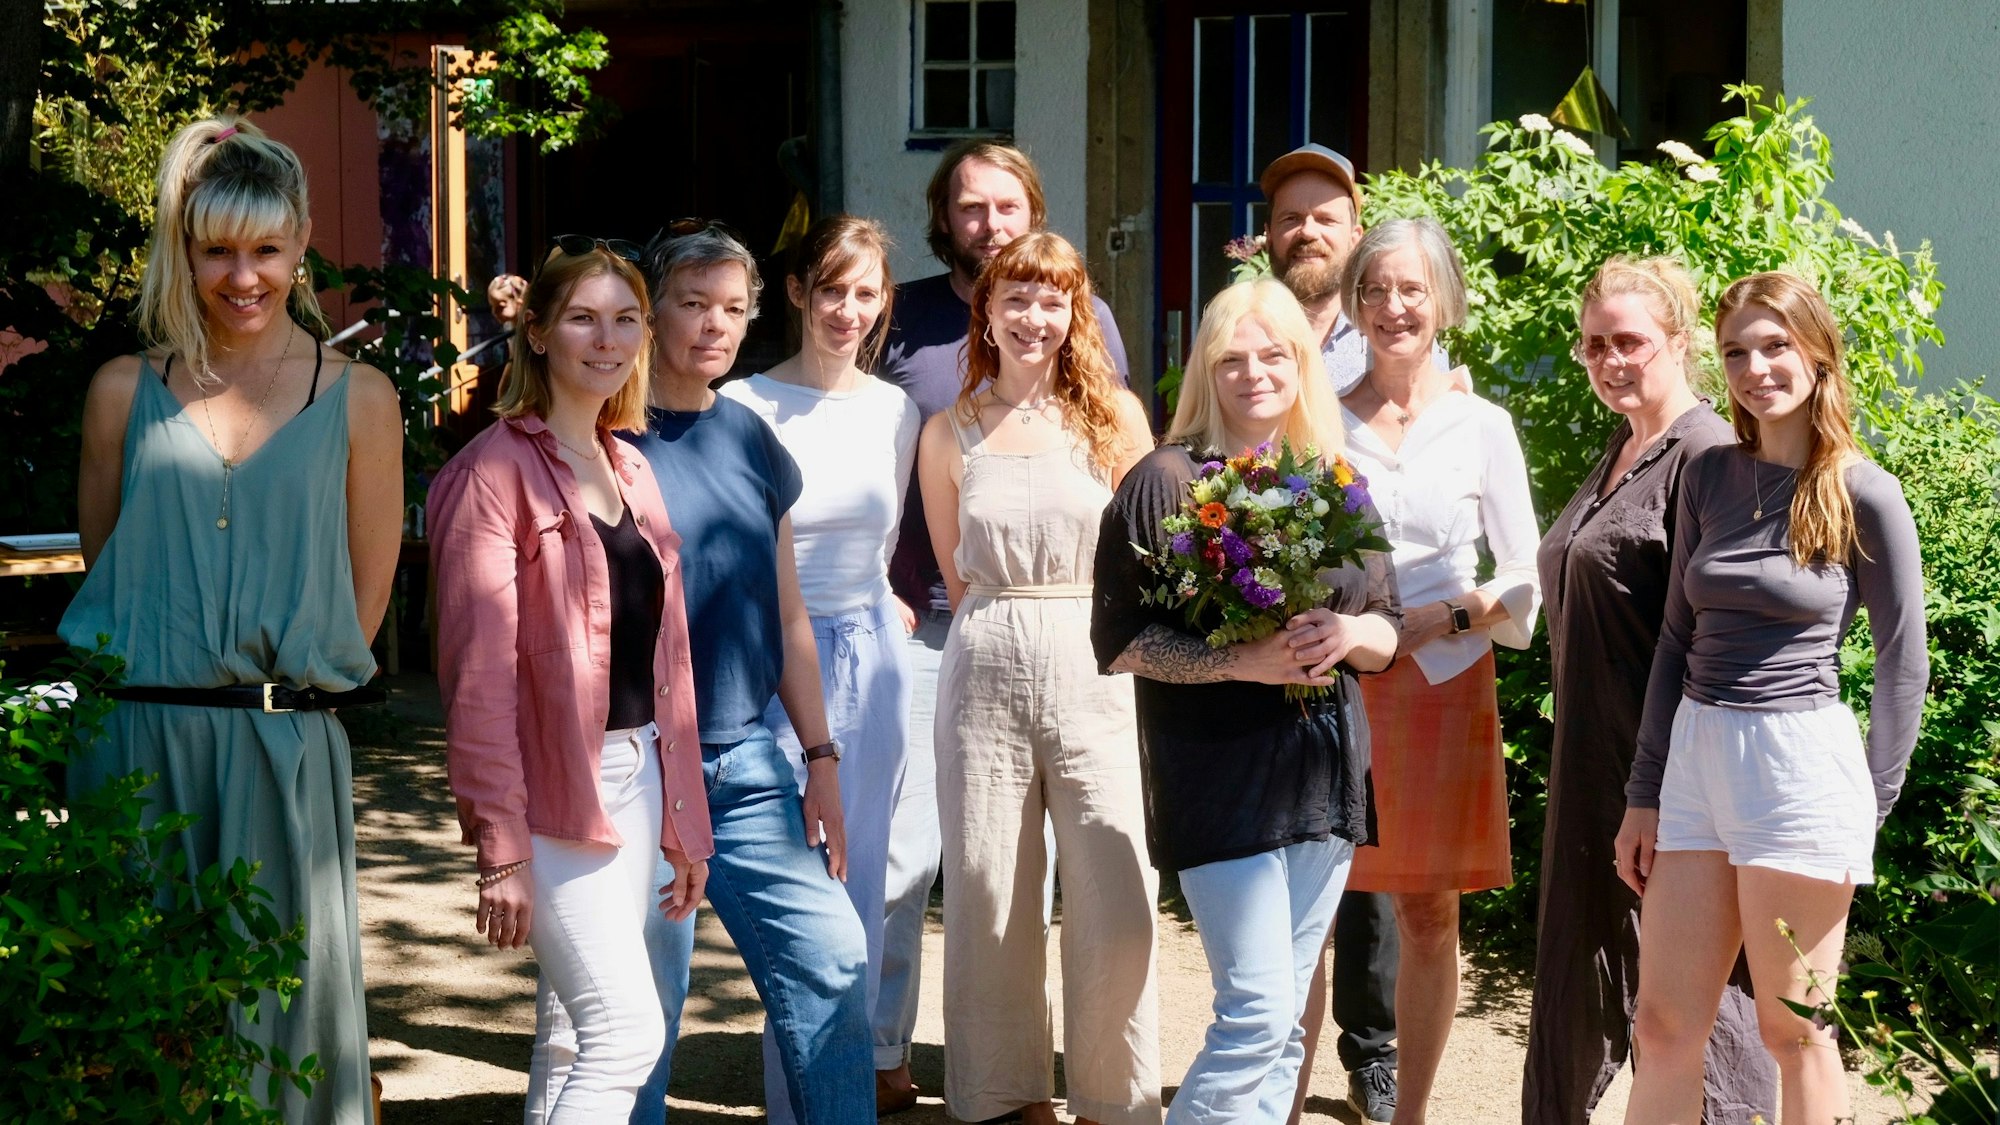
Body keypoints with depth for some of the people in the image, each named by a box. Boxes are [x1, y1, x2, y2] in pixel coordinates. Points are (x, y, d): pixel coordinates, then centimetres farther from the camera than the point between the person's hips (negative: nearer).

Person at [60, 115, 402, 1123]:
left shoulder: (357, 399, 4)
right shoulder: (125, 390, 7)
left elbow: (364, 597, 7)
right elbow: (104, 561, 13)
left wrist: (270, 686, 3)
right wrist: (177, 675, 6)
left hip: (287, 747, -1)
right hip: (134, 739, 1)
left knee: (285, 1000, 0)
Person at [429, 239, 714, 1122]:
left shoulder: (631, 472, 14)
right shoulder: (497, 470, -9)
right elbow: (478, 671, -14)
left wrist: (683, 821, 15)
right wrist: (501, 844, -19)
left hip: (636, 776, 7)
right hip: (555, 789, -7)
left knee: (574, 1037, 11)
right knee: (628, 1032, -13)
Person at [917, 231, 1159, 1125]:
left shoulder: (1115, 415, 4)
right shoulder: (949, 433, 7)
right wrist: (1003, 626, 6)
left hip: (1096, 670, -1)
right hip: (985, 672, 1)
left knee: (1114, 895, -3)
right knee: (987, 891, 5)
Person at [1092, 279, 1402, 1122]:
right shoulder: (1168, 481, -4)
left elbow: (1388, 634, 13)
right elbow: (1117, 640, -7)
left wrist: (1348, 633, -10)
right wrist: (1240, 659, -19)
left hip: (1324, 771, 6)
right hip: (1224, 776, -5)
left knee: (1285, 1018, 9)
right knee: (1257, 1011, -11)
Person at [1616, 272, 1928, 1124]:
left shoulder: (1864, 496, -7)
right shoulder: (1710, 476, 7)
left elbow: (1903, 667, -2)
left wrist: (1868, 810, -4)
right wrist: (1644, 793, 10)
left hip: (1800, 764, -5)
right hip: (1695, 755, 5)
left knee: (1794, 1029, 5)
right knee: (1663, 1028, 6)